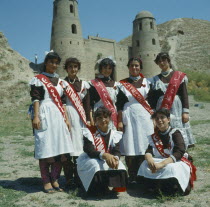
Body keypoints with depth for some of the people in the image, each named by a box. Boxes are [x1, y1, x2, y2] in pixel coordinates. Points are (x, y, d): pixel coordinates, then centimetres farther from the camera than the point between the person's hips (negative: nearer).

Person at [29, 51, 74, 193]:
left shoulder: (59, 81, 19)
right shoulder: (38, 79, 4)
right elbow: (35, 98, -4)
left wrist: (66, 119, 11)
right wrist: (36, 116, -15)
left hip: (58, 116, 5)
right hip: (45, 116, -5)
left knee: (60, 149, 3)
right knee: (45, 150, -3)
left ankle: (55, 179, 14)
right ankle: (46, 181, 6)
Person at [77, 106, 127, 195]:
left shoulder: (114, 134, 1)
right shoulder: (90, 132, -11)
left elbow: (117, 151, -11)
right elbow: (89, 151, -23)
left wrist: (116, 158, -39)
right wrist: (104, 155, -44)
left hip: (109, 160, 3)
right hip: (89, 160, -3)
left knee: (119, 165, -28)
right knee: (96, 165, -38)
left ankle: (116, 187, -1)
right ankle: (97, 190, -12)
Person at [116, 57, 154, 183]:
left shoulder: (147, 82, 11)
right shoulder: (123, 84, 6)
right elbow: (119, 104, 3)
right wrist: (120, 121, -3)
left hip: (144, 117, 2)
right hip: (129, 117, -1)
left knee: (143, 146, 0)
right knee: (130, 147, -1)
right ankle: (132, 176, 8)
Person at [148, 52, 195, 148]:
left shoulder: (179, 76, 5)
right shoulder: (155, 79, 11)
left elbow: (184, 95, 0)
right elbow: (152, 98, 9)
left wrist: (185, 112, -7)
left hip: (177, 110, -2)